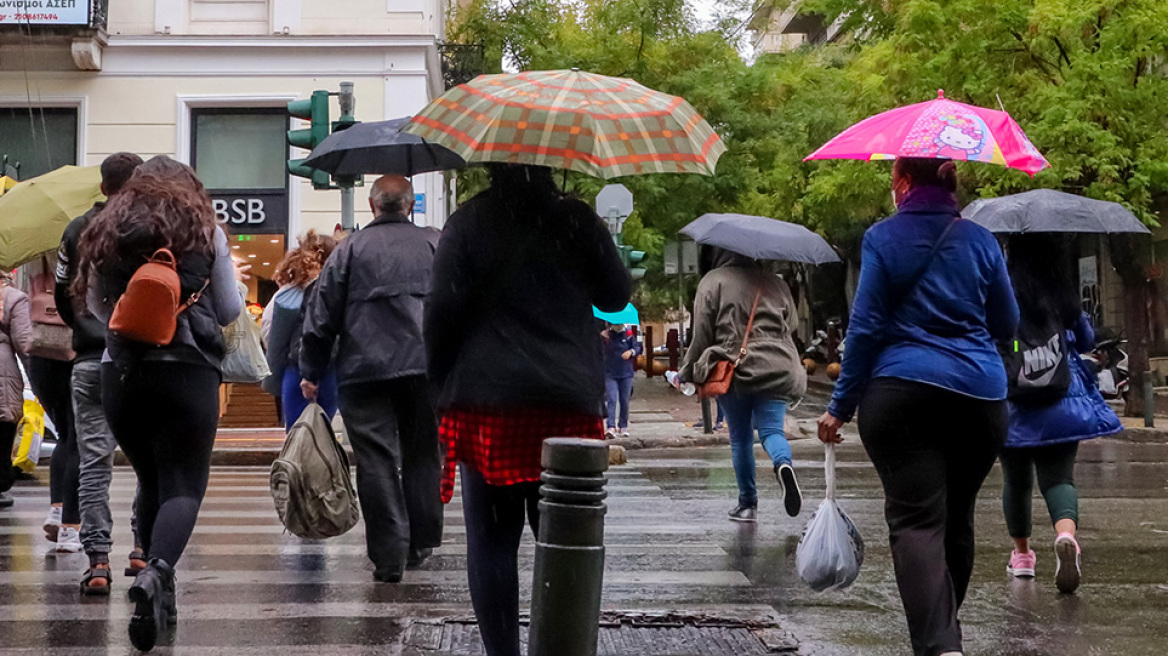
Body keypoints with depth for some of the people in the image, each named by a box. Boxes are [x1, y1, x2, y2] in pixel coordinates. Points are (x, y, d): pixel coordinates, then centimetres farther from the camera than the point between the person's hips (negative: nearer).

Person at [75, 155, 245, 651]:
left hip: (120, 372, 3)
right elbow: (229, 311, 5)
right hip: (187, 369, -3)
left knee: (150, 481, 17)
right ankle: (156, 571, -28)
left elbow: (97, 306, 15)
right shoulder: (205, 230, 2)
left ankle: (159, 591, 21)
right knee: (185, 484, -2)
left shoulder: (106, 231, 8)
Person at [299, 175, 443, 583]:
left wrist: (312, 373, 11)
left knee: (377, 462, -1)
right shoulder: (435, 246, 8)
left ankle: (388, 556, -6)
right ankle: (420, 544, 20)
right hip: (426, 368, 2)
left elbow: (322, 315, 4)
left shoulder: (351, 249, 4)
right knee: (422, 456, 14)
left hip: (364, 371, -2)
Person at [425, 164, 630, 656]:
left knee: (492, 539, 3)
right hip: (570, 404, 2)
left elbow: (443, 310, -5)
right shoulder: (578, 222, 4)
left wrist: (440, 378, 6)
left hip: (488, 399, -2)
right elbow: (617, 296, 14)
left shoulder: (468, 223, -2)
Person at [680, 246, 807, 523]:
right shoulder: (775, 283, 13)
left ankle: (748, 503, 12)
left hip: (734, 369, -2)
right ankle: (784, 464, -34)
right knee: (772, 429, 0)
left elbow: (701, 334, -2)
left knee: (740, 438, 9)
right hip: (776, 370, 2)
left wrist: (688, 372, 8)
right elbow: (793, 326, 20)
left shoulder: (712, 282, 1)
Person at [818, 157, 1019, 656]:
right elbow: (1006, 326, 16)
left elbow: (866, 328, -3)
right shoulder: (981, 241, 9)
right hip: (980, 397, 4)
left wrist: (841, 406, 3)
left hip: (901, 392, -3)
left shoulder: (882, 239, 0)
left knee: (916, 521, -10)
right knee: (956, 519, 16)